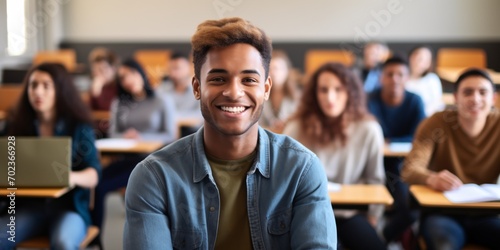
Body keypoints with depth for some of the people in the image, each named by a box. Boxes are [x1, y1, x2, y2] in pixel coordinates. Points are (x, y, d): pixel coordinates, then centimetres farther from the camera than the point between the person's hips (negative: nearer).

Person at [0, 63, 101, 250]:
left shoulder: (79, 127, 1)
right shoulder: (18, 126, 8)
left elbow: (94, 175, -5)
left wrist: (72, 177, -28)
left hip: (69, 206, -2)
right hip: (27, 206, 3)